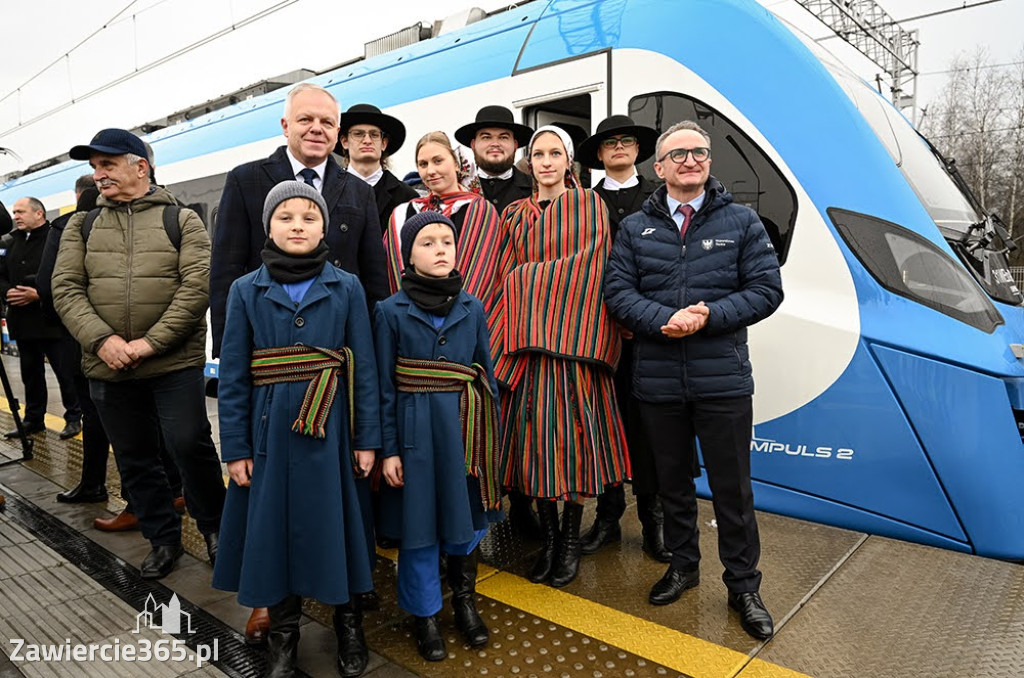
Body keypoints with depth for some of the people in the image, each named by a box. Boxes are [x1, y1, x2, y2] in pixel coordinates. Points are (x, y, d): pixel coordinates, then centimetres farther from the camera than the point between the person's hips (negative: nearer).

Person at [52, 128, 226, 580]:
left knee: (189, 445, -7)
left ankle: (214, 526, 17)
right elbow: (66, 289, 3)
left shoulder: (182, 220, 1)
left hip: (175, 363, -4)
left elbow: (197, 286, -10)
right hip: (108, 367, 4)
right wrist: (102, 339, -14)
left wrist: (152, 342, -16)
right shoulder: (82, 227, 12)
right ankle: (163, 539, 28)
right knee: (134, 458, 11)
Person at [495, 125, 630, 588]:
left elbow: (591, 262, -5)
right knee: (535, 428, 2)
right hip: (526, 337, 3)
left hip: (574, 333, -3)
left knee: (571, 427, -2)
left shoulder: (589, 204, 7)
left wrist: (532, 276, -6)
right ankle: (548, 535, 16)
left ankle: (571, 539, 12)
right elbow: (508, 274, 10)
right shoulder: (516, 214, 16)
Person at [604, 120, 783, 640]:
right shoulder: (635, 228, 7)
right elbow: (618, 291, -1)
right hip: (657, 379, 2)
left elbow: (766, 289, -1)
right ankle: (683, 565, 37)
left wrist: (709, 317, -15)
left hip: (723, 379, -1)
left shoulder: (741, 222, 4)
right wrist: (666, 320, -17)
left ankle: (743, 586, 24)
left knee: (732, 486, 6)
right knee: (673, 480, 16)